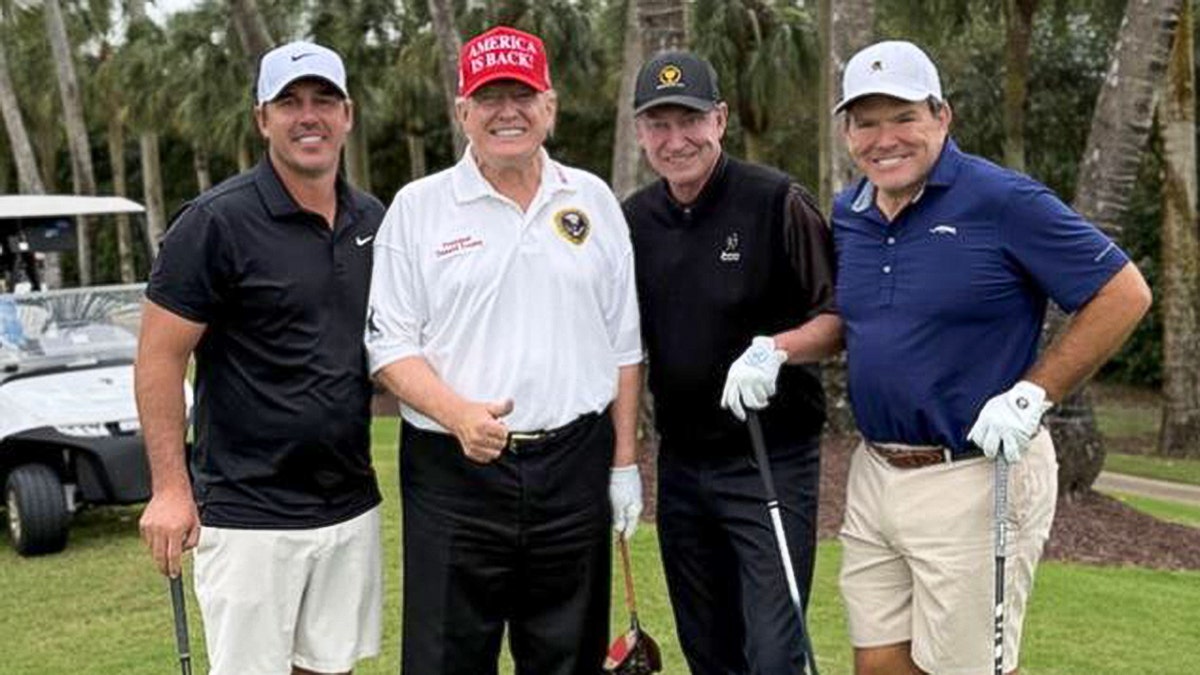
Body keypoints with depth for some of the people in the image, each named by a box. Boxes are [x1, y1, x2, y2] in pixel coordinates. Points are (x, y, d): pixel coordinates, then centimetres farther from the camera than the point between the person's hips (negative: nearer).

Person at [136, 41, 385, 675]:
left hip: (352, 507, 6)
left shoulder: (372, 219, 8)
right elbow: (159, 359, -10)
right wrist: (170, 488, -15)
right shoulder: (217, 221, -10)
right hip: (249, 517, -6)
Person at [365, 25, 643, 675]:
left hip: (574, 467, 3)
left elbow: (622, 344, 11)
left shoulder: (593, 201, 8)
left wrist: (625, 462, 7)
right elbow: (389, 344, -3)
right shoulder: (416, 207, 0)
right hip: (454, 472, -2)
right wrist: (459, 415, -19)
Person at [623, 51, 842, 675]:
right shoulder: (634, 220, 5)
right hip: (680, 461, 5)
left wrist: (775, 349, -27)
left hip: (771, 460, -5)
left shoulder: (777, 203, -11)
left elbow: (840, 319, -9)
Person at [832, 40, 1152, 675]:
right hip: (873, 473, 7)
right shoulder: (848, 213, 8)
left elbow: (1124, 293, -10)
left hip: (976, 477, -6)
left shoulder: (1002, 201, -12)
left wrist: (1032, 395, -14)